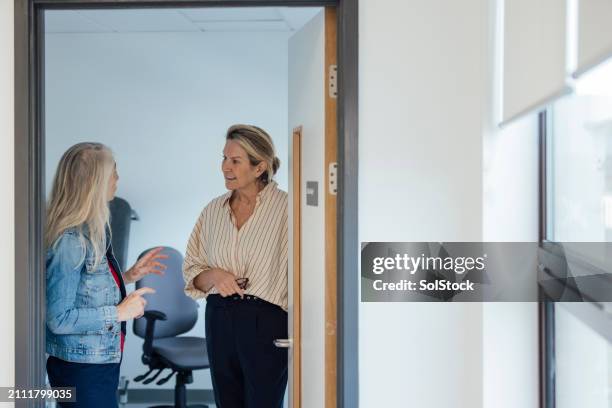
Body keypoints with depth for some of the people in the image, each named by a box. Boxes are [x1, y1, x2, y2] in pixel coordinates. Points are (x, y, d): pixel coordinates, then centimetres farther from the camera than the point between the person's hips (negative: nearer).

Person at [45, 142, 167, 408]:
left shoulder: (93, 232, 6)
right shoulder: (70, 241, -20)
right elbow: (58, 318, -22)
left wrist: (130, 275, 7)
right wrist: (119, 313, -18)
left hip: (103, 363, 9)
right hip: (81, 369, -9)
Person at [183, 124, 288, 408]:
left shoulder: (285, 207, -10)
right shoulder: (214, 210, 8)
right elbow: (192, 273, 13)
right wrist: (214, 275, -9)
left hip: (266, 321, -5)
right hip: (219, 319, 5)